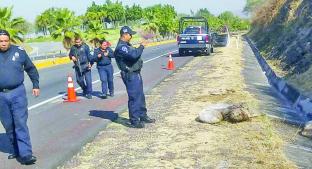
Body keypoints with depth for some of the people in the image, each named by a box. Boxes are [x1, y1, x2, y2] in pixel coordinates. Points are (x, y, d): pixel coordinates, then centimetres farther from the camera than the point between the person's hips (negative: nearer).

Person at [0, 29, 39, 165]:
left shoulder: (19, 51, 0)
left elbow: (31, 69, 12)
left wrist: (35, 85, 12)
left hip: (17, 93, -2)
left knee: (21, 123, -6)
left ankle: (25, 154, -6)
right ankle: (17, 151, 26)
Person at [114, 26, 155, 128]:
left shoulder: (126, 45, 15)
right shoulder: (121, 47, -20)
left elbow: (134, 54, 21)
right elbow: (134, 55, -32)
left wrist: (141, 47, 5)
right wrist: (142, 46, -18)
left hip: (136, 74, 11)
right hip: (130, 75, -11)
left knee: (140, 96, 18)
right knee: (134, 98, -5)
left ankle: (143, 116, 31)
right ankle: (134, 121, 4)